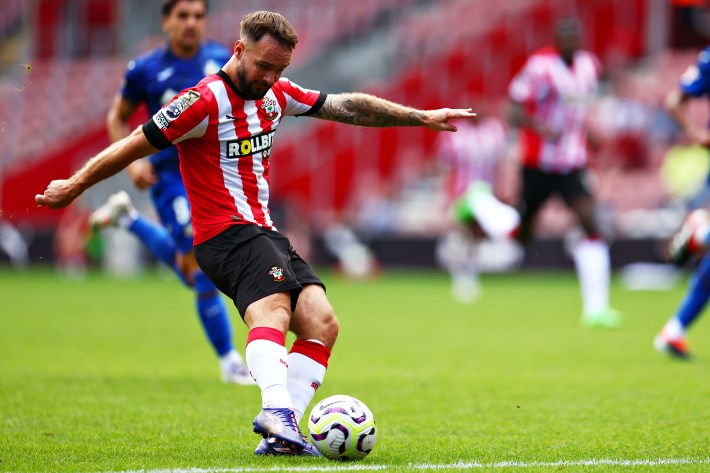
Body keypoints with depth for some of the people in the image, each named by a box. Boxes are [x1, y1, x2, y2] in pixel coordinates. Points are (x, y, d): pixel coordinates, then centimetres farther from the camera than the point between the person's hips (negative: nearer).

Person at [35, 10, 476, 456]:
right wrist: (74, 186, -1)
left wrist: (421, 117, 23)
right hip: (228, 235, -9)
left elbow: (348, 106, 22)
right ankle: (277, 410, -56)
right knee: (273, 310, -33)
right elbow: (135, 146, -6)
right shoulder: (205, 101, -11)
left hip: (265, 233, 9)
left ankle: (281, 435, -17)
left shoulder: (275, 94, 13)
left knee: (322, 323, -8)